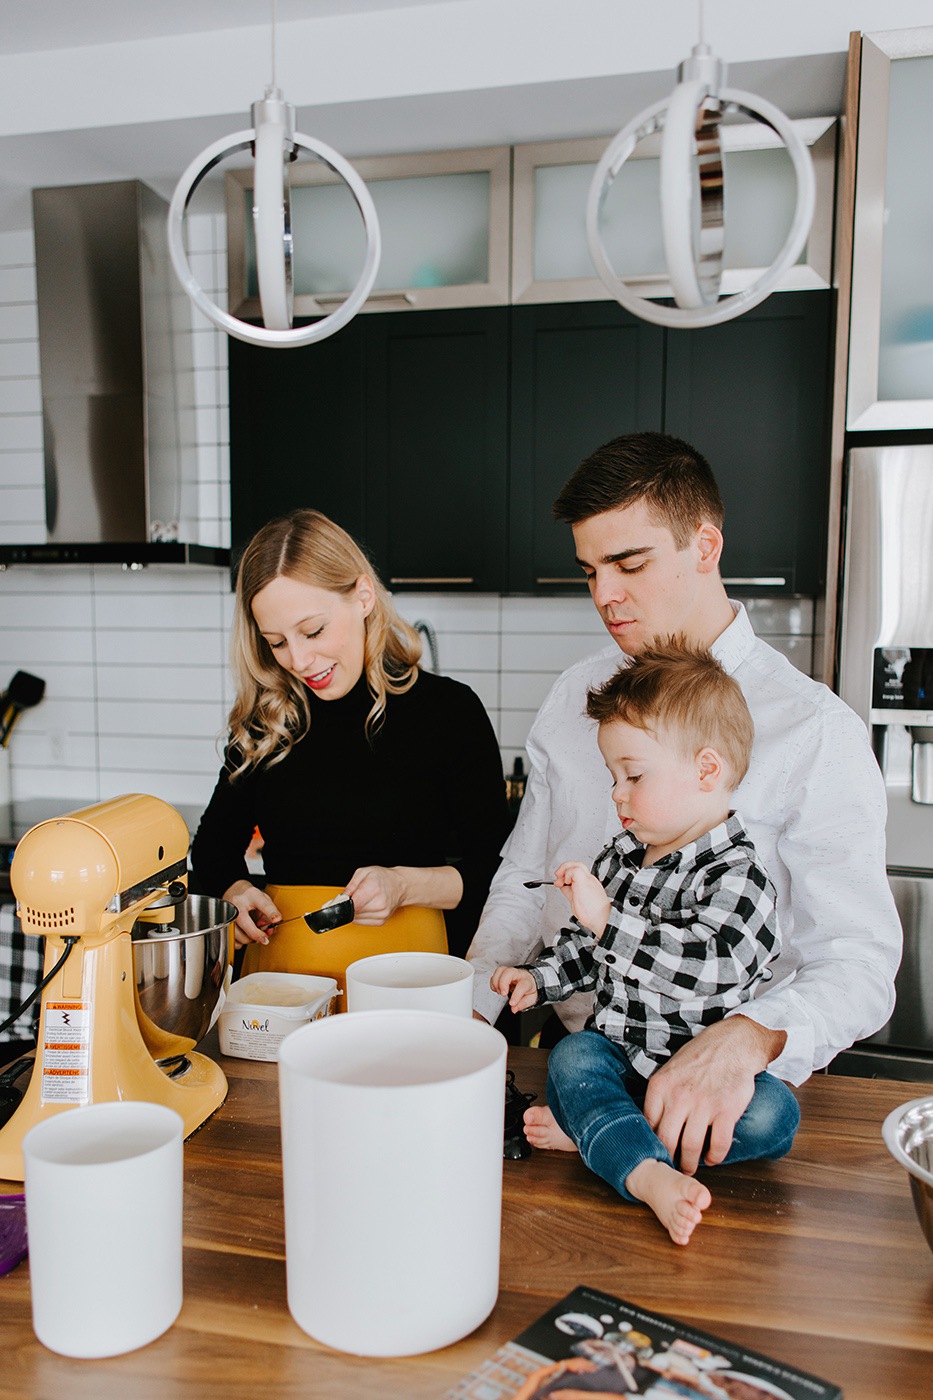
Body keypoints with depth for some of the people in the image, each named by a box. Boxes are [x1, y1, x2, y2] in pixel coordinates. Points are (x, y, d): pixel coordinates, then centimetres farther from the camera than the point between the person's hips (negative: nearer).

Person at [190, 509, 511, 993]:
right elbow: (214, 844, 22)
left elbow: (494, 871, 3)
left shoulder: (450, 709, 0)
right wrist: (233, 891, 2)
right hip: (278, 964, 3)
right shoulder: (265, 720, 9)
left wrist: (405, 884, -13)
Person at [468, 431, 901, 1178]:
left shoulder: (816, 731, -9)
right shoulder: (573, 697, 7)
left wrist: (749, 1038, -31)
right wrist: (473, 1006, -1)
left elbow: (858, 963, -12)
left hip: (719, 1091, -3)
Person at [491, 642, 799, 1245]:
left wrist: (607, 918, -30)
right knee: (571, 1057, -24)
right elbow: (586, 947, 23)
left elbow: (710, 966, -31)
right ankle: (650, 1176, -40)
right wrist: (539, 978, 6)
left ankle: (591, 1134, -25)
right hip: (616, 1054, 5)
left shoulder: (738, 877, -13)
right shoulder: (621, 855, 8)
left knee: (772, 1115, -29)